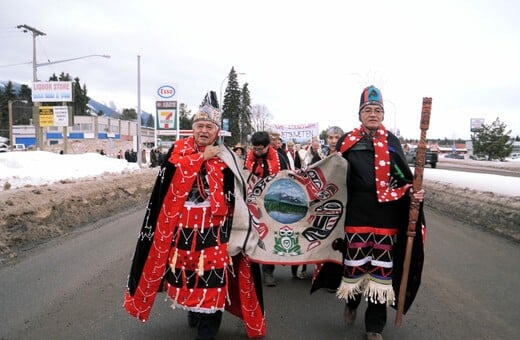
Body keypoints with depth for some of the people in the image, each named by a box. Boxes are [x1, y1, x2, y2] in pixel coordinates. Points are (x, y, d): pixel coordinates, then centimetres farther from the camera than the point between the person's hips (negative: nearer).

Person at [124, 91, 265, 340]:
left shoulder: (226, 157, 1)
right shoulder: (179, 148, 4)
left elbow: (233, 197, 0)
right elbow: (174, 168, -18)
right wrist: (202, 156, -16)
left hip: (212, 229, -2)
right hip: (182, 226, 2)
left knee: (212, 273, -3)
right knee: (185, 269, 16)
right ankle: (193, 310, 42)